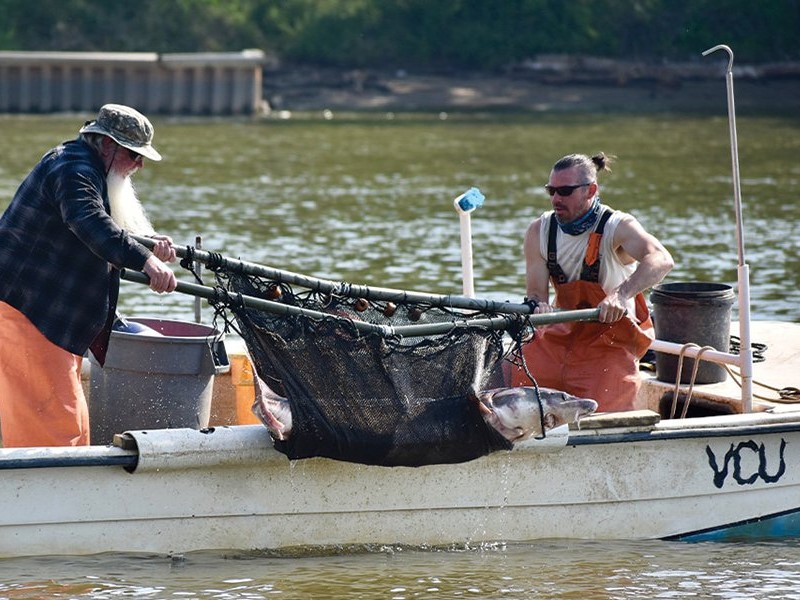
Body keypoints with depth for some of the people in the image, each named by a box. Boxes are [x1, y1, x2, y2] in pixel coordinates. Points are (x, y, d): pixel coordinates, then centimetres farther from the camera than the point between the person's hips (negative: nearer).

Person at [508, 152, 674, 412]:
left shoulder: (617, 227, -17)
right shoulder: (539, 231, -2)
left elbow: (661, 260, -36)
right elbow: (535, 292, 0)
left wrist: (621, 294, -52)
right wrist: (537, 307, -26)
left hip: (612, 339, -5)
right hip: (560, 335, 5)